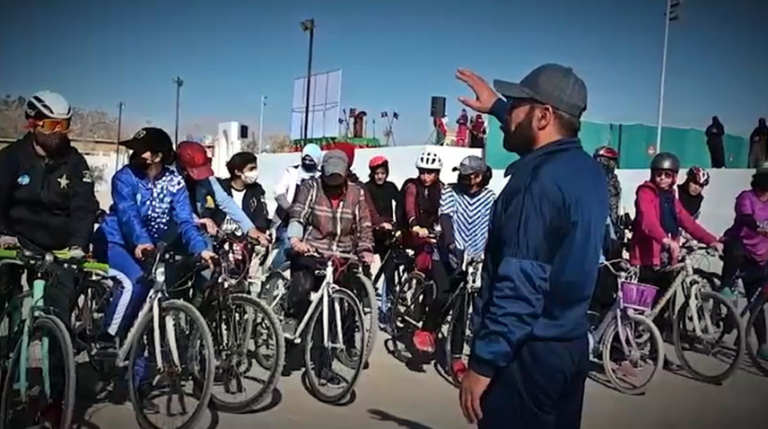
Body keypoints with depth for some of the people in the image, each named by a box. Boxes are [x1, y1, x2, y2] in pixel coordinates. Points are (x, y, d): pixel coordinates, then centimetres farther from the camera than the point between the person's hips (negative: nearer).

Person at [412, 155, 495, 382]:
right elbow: (446, 219, -19)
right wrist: (451, 246, -34)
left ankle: (456, 357, 16)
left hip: (472, 259, 2)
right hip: (447, 255, -2)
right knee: (444, 295, -20)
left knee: (462, 308, 5)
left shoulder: (489, 197, -1)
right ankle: (426, 330, 8)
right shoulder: (450, 192, -5)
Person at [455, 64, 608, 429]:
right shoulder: (587, 169, 8)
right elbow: (529, 130, 31)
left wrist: (483, 363, -22)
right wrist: (495, 106, 39)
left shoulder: (539, 180, -21)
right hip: (571, 344, 10)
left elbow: (520, 286, -26)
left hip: (528, 353, -9)